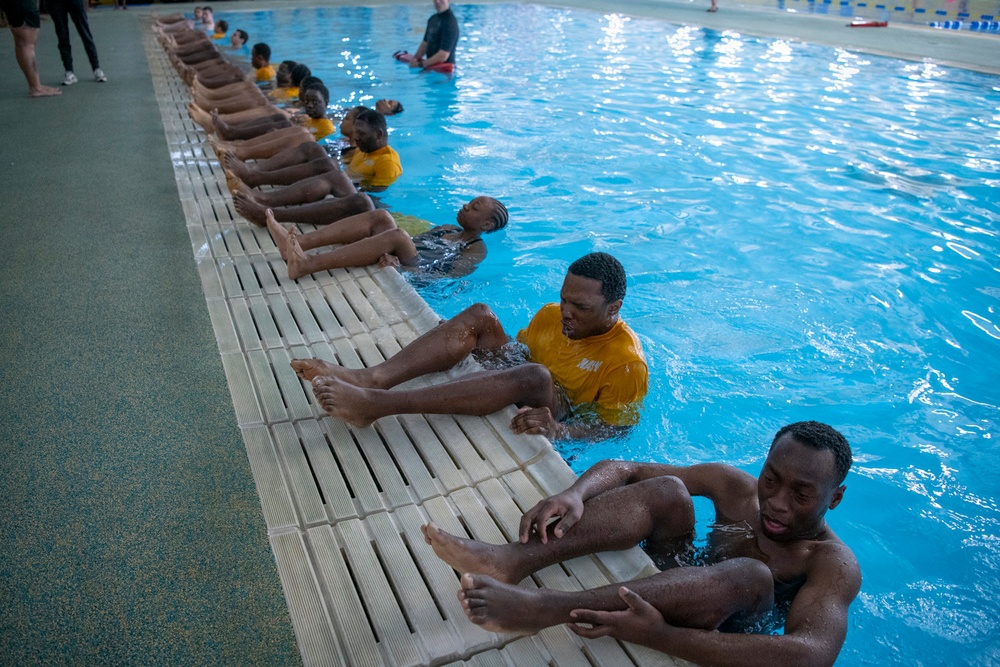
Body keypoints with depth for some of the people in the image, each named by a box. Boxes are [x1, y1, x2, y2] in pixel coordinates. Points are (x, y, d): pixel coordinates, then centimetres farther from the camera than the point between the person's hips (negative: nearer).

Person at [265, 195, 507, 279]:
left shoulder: (477, 250, 3)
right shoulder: (447, 229, 29)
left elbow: (448, 276, -14)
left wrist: (401, 266, -27)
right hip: (398, 260, 7)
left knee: (398, 236, -35)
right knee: (380, 216, -17)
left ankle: (307, 264, -45)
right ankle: (297, 243, -33)